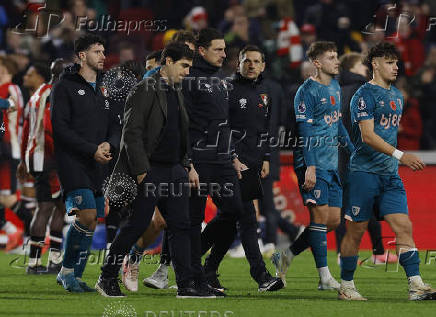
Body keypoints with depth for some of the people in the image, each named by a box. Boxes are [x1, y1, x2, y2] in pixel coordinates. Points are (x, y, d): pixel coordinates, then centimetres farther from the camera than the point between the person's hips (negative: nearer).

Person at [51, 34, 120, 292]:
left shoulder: (103, 89, 18)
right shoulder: (65, 87, -4)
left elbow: (115, 125, 18)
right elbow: (60, 127, -11)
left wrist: (109, 145, -5)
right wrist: (92, 150, -16)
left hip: (97, 165, 7)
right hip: (72, 162, -7)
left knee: (91, 223, 4)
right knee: (86, 215, -19)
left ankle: (75, 277, 13)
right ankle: (67, 270, -5)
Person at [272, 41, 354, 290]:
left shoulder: (335, 87, 15)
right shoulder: (307, 92, -11)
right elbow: (305, 132, -16)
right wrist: (310, 167, -22)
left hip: (331, 163, 9)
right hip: (313, 163, -9)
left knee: (334, 220, 6)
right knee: (321, 215, -10)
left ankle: (286, 256, 17)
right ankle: (325, 277, -7)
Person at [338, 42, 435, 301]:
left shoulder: (397, 96, 17)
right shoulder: (365, 95, -9)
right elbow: (368, 136, -18)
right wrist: (400, 155, -26)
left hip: (390, 174, 7)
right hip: (364, 172, -7)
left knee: (404, 227, -5)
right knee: (357, 230, 0)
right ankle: (346, 286, 10)